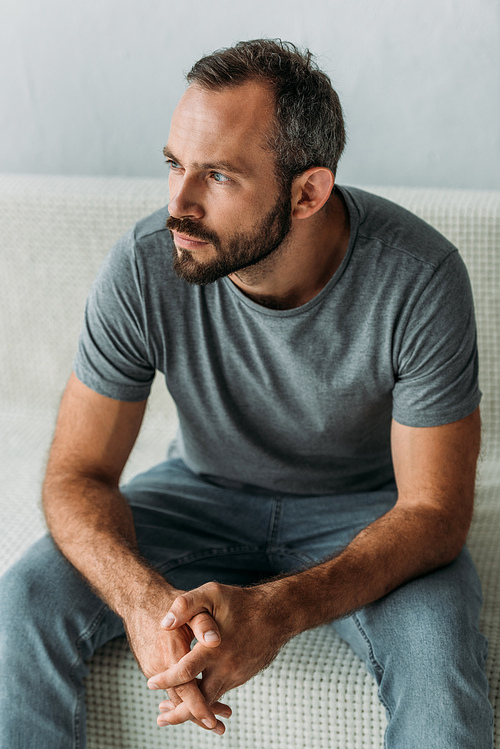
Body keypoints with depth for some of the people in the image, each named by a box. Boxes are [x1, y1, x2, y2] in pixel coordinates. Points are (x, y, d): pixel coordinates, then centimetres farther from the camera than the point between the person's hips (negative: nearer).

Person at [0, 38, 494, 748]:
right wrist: (143, 597, -38)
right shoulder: (142, 268, -23)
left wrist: (277, 609, -40)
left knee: (437, 646, -32)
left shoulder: (419, 278, -28)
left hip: (365, 509, -1)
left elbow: (434, 509, -23)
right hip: (204, 489, 2)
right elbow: (77, 475, -16)